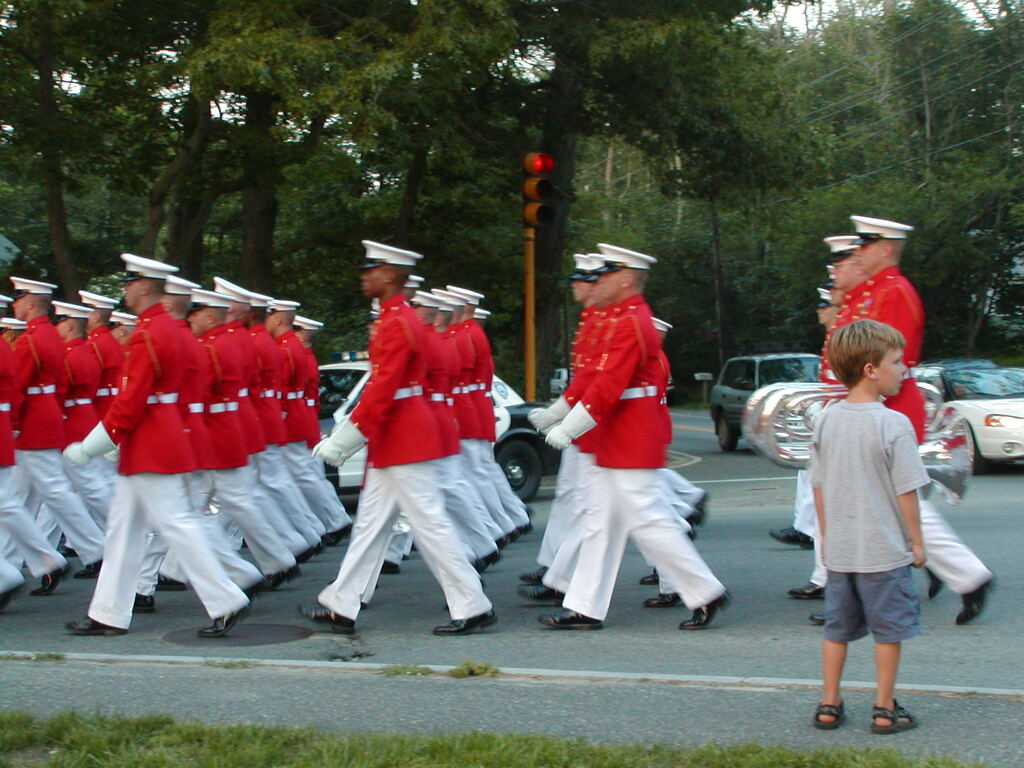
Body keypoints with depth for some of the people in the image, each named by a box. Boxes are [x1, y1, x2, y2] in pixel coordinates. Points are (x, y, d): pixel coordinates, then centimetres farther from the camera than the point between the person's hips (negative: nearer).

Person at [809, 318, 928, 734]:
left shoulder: (826, 420, 1)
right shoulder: (894, 424, -15)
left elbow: (818, 486, 7)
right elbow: (906, 492, -12)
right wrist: (916, 543, -1)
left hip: (839, 548, 5)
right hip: (885, 549, -5)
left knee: (837, 627, 14)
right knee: (888, 629, 7)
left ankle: (829, 705, 19)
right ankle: (884, 710, 13)